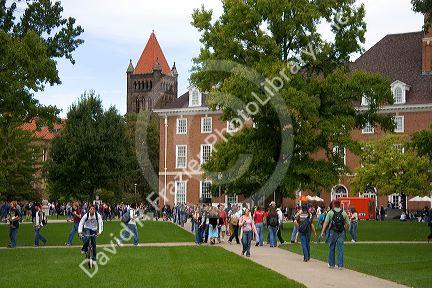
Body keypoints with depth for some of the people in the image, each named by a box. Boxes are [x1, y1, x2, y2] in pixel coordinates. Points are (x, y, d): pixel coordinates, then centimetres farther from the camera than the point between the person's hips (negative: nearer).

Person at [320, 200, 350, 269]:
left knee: (331, 248, 11)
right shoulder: (344, 213, 4)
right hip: (341, 232, 1)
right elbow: (347, 224, 4)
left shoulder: (330, 212, -2)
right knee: (340, 249, 4)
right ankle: (340, 265, 2)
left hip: (333, 232, -1)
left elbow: (326, 223, -7)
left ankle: (331, 264, 17)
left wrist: (322, 232, -6)